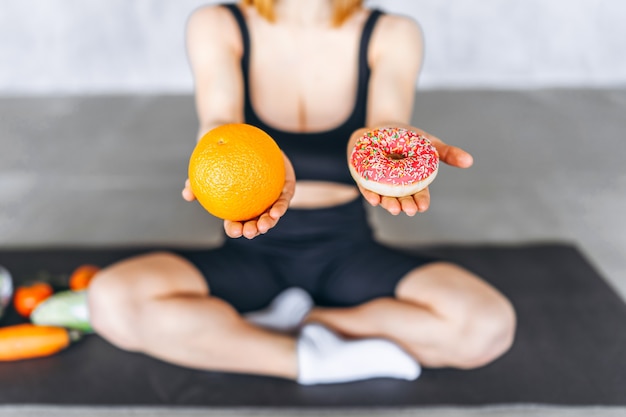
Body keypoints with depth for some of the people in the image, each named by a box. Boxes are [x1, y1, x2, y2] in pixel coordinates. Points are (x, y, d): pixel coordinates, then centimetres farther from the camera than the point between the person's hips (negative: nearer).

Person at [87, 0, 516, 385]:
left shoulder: (393, 35, -3)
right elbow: (221, 118, -24)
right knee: (112, 299, -27)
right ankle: (316, 359, -15)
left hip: (346, 248, 1)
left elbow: (387, 123, -22)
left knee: (489, 323, -25)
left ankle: (290, 322, -7)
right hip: (253, 249, 0)